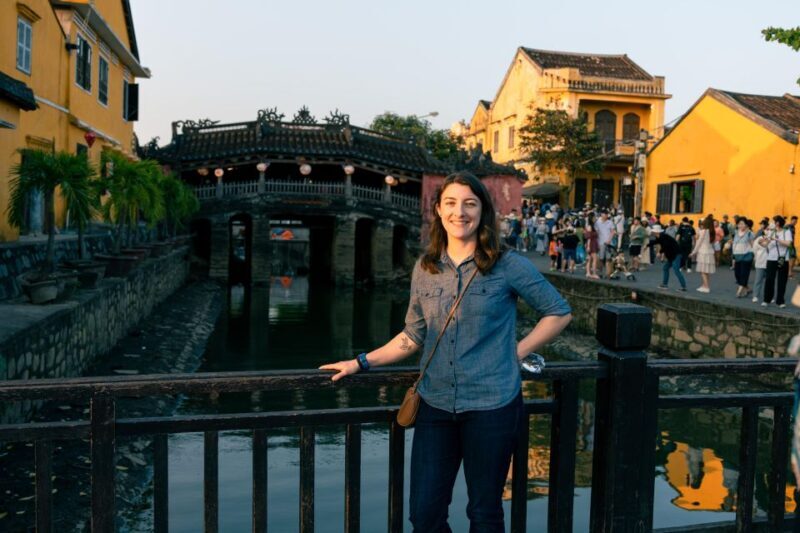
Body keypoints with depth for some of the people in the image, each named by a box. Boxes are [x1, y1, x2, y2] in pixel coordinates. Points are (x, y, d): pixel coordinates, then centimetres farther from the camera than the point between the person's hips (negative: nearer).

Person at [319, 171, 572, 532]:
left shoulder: (508, 265, -6)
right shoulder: (425, 269, 4)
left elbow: (559, 312, 3)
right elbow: (413, 336, 11)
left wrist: (518, 352, -5)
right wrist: (361, 362, 8)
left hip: (491, 406, -3)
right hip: (435, 405, 3)